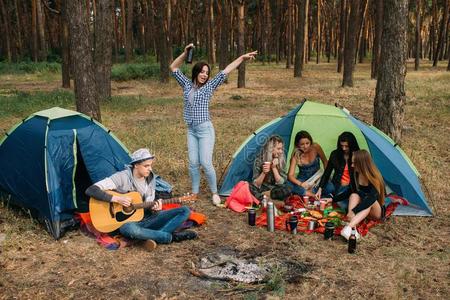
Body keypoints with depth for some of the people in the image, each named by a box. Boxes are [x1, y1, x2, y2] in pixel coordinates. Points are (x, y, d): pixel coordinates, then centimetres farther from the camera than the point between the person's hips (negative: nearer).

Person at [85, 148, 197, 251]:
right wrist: (116, 199, -27)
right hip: (127, 222, -5)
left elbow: (148, 208, 7)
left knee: (185, 211, -8)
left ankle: (155, 237, -25)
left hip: (146, 219, 6)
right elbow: (90, 190, -21)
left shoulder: (150, 179, 2)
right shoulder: (122, 177, -15)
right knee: (130, 229, -45)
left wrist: (154, 209, -17)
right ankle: (172, 237, -27)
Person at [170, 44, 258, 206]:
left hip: (205, 129, -4)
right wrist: (185, 53, -4)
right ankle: (194, 193, 19)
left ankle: (215, 193, 9)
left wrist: (242, 57, -4)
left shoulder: (209, 86, -1)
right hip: (191, 130, 4)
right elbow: (173, 68, 7)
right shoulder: (187, 85, 7)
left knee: (206, 163, -8)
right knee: (193, 163, 5)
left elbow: (226, 71, -3)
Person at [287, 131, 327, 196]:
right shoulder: (296, 155, -15)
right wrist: (300, 184, -38)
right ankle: (312, 195, -31)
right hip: (303, 180, -1)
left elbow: (325, 162, 2)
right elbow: (290, 175, -20)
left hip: (317, 178, 1)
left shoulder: (316, 147, -14)